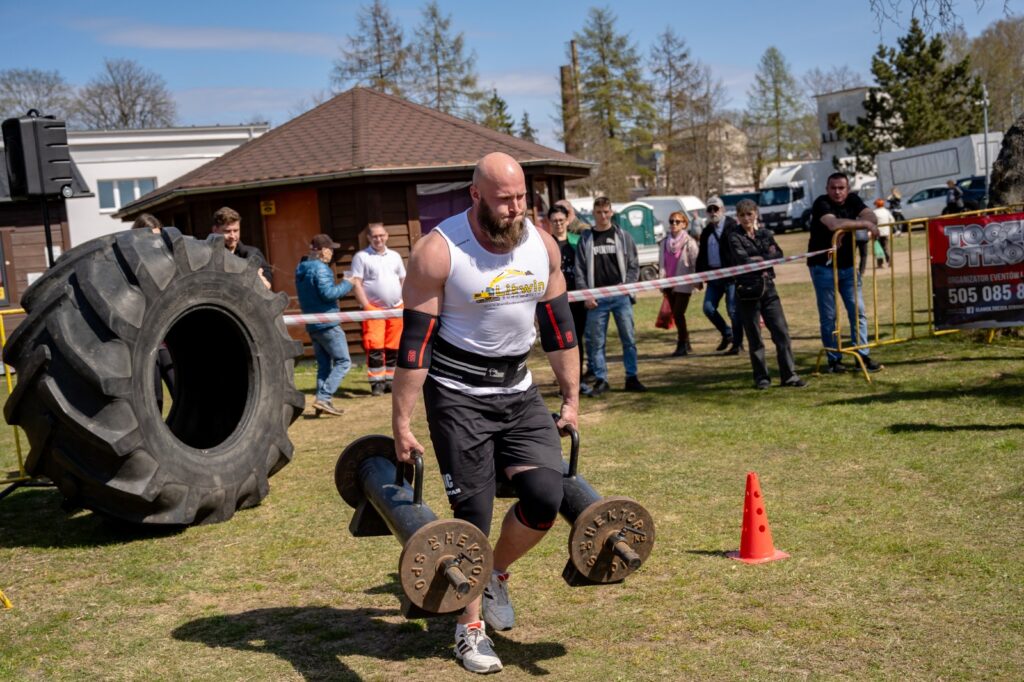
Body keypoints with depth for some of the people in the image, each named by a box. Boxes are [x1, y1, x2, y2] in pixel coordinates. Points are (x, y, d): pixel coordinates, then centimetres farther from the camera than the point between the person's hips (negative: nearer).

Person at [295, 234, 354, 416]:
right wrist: (347, 284, -10)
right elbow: (327, 293, -22)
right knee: (343, 361, -4)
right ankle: (323, 398, -13)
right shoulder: (320, 268, -15)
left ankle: (322, 401, 10)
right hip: (327, 324, -9)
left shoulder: (301, 269, 14)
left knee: (324, 364, 14)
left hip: (312, 325, 9)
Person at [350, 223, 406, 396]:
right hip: (374, 309, -4)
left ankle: (390, 380, 14)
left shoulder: (395, 256, 13)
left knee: (394, 348, 6)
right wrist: (366, 307, -13)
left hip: (396, 309, 4)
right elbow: (356, 284, -6)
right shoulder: (361, 257, -1)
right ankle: (377, 383, -5)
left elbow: (404, 281, 18)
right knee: (375, 348, -10)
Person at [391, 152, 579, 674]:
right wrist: (401, 425, -14)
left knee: (546, 495, -6)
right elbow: (414, 344, -15)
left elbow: (559, 327, 8)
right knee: (473, 512, -1)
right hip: (458, 395, -5)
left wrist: (571, 399, 10)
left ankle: (497, 576, 23)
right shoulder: (438, 252, -17)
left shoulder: (542, 245, -1)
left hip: (518, 390, 5)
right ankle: (469, 629, 18)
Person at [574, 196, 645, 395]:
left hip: (621, 296, 0)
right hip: (597, 298, 0)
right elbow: (580, 270, 4)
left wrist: (626, 285, -8)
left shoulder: (623, 236, 7)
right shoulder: (586, 239, 7)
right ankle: (600, 379, 10)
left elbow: (634, 265, 7)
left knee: (629, 338, 2)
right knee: (596, 341, 1)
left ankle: (632, 378, 11)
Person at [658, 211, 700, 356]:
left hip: (683, 283, -6)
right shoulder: (665, 242, 10)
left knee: (678, 314, -10)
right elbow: (661, 263, 13)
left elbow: (695, 263, -7)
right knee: (676, 315, 10)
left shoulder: (689, 242, -7)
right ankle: (686, 344, 21)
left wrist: (697, 281, -9)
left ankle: (682, 345, 0)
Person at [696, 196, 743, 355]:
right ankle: (727, 334, 22)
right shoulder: (706, 232, 15)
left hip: (731, 275, -6)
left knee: (733, 310, -4)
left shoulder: (732, 227, -5)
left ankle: (737, 343, 8)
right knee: (708, 308, 2)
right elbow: (701, 256, 19)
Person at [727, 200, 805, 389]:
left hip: (768, 288, 3)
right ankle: (761, 377, 11)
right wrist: (767, 258, -8)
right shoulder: (735, 237, 0)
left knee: (781, 331, -3)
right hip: (747, 290, -3)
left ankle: (789, 375, 1)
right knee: (754, 336, 2)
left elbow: (778, 254, 0)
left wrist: (758, 259, -15)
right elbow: (742, 259, -14)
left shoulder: (766, 234, 12)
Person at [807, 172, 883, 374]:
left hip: (847, 265, 5)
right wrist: (864, 224, -25)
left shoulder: (853, 200, 5)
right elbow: (834, 224, -32)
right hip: (823, 266, -5)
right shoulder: (821, 203, -14)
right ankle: (834, 360, 10)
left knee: (858, 311, 3)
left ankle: (863, 356, 8)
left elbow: (870, 215, -9)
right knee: (828, 316, 1)